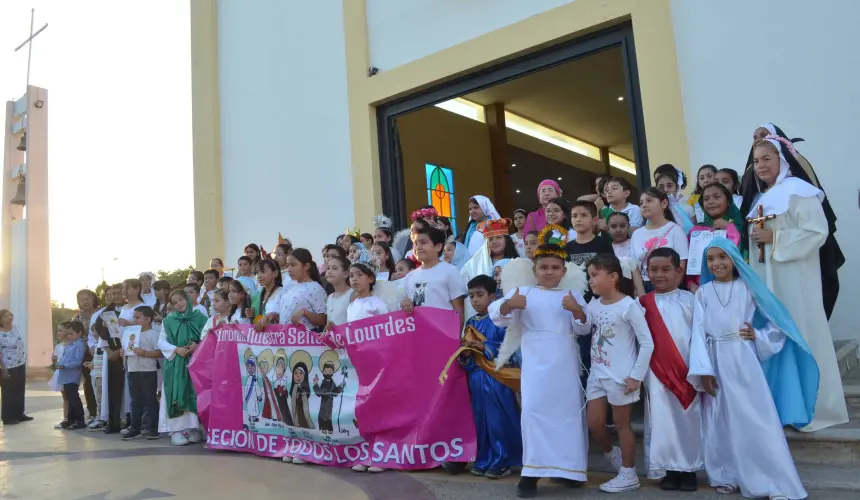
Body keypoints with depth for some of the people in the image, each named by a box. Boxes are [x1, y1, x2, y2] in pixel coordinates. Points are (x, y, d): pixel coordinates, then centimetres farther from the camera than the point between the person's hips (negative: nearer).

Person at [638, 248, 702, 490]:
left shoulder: (689, 300, 1)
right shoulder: (644, 303, 5)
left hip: (687, 371, -1)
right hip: (658, 372, 1)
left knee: (689, 419, 5)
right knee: (662, 419, 4)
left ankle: (689, 469, 17)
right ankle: (670, 469, 15)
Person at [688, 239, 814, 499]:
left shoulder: (748, 288, 2)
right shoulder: (702, 293, 4)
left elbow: (779, 322, 7)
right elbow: (699, 332, -2)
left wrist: (758, 336, -8)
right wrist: (703, 370, -8)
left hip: (743, 360, -1)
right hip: (716, 362, 2)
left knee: (757, 420, -2)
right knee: (721, 421, 8)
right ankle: (727, 476, 21)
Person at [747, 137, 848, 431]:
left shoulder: (799, 191, -7)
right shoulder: (761, 199, 17)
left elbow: (817, 232, -16)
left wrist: (774, 238, -17)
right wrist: (755, 238, 5)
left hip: (794, 278, -7)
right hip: (766, 278, 7)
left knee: (799, 335, -3)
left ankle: (811, 406, 9)